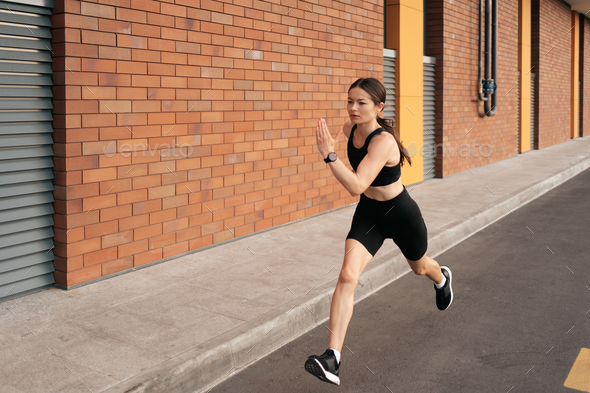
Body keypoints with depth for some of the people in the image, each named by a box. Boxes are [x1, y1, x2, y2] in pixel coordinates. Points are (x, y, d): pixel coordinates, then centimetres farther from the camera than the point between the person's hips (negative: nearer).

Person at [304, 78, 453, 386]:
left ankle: (442, 278, 67)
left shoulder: (383, 141, -32)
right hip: (368, 213, 5)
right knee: (347, 275, -17)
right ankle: (332, 359, -21)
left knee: (419, 267, 25)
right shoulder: (351, 128, -10)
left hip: (401, 214, -5)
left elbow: (356, 187, -44)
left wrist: (329, 155, -51)